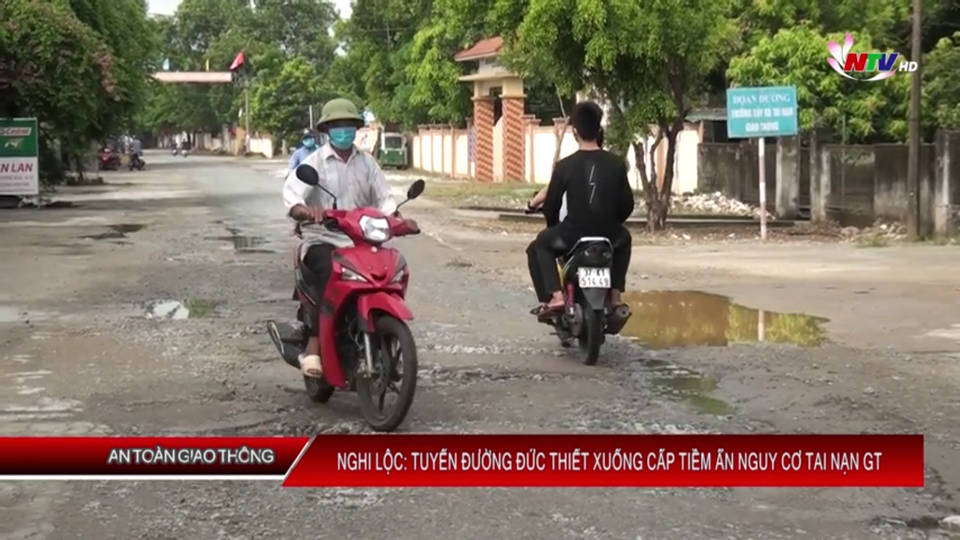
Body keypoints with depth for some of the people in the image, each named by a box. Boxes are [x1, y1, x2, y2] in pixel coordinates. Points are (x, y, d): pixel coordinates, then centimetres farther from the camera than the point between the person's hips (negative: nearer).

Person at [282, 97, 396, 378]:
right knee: (329, 274, -34)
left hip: (360, 241, 4)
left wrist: (394, 217, -14)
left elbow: (383, 197, 9)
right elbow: (292, 191, -14)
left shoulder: (366, 162, 16)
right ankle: (313, 348, -31)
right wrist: (303, 210, -37)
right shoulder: (314, 162, 2)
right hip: (322, 240, -4)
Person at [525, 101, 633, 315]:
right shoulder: (616, 164, 0)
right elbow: (627, 205, 6)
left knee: (538, 247, 25)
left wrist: (555, 227, 21)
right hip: (608, 237, 3)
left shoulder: (565, 166, -8)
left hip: (572, 236, -3)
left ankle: (555, 295, 5)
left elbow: (551, 205, 0)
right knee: (623, 239, 37)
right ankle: (615, 294, 28)